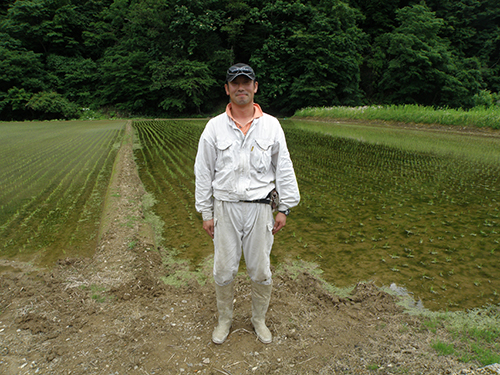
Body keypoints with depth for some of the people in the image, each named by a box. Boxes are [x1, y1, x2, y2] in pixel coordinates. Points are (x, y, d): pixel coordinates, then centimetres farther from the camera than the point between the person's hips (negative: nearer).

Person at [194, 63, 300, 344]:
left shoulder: (271, 125, 2)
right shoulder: (214, 127, 1)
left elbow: (284, 169, 6)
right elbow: (204, 172, 5)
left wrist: (285, 208, 3)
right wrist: (206, 212, 3)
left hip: (260, 207, 0)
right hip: (225, 207, 0)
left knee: (261, 271, 9)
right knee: (224, 270, 8)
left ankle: (260, 319, 33)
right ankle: (225, 320, 32)